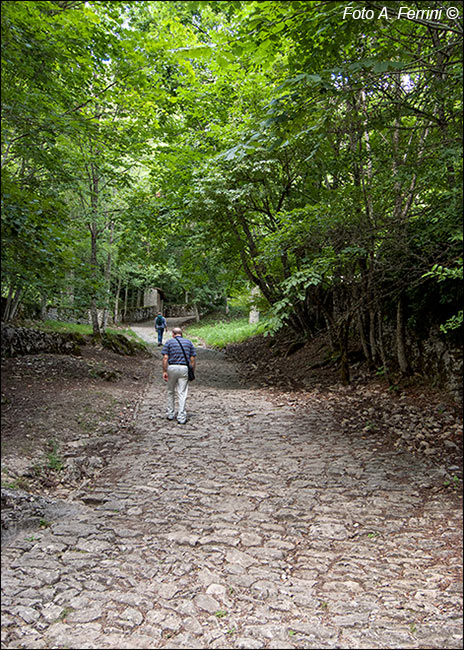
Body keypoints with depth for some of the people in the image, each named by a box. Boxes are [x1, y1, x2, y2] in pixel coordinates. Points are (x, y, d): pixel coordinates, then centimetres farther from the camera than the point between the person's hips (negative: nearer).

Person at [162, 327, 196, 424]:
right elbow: (192, 359, 5)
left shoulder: (169, 342, 5)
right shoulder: (189, 342, 10)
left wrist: (164, 371, -4)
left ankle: (170, 414, 23)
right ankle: (181, 417, -2)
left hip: (172, 368, 0)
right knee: (182, 393, 0)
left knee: (171, 392, 16)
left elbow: (165, 358, -5)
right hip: (184, 369, 0)